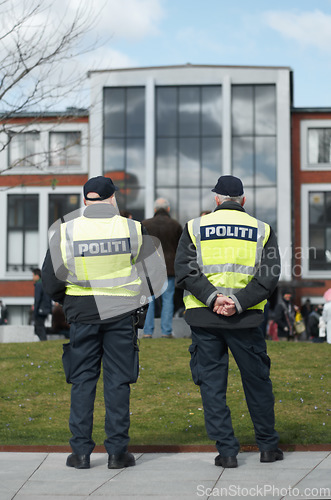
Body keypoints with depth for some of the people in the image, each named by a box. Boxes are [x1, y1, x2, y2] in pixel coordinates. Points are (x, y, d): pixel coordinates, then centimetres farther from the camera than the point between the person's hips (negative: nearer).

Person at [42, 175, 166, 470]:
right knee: (118, 381, 5)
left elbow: (51, 282, -2)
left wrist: (67, 301, 16)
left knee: (82, 381, 8)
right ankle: (117, 452, 6)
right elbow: (156, 269, 4)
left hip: (82, 313, 0)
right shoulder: (132, 229, -5)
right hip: (121, 313, 0)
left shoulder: (65, 231, -5)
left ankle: (81, 452, 8)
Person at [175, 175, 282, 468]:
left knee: (212, 383, 6)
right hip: (246, 318, 1)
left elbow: (184, 270, -6)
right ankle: (268, 446, 21)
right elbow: (268, 277, -6)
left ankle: (227, 451, 4)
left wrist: (212, 298, -13)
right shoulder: (262, 230, 6)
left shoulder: (195, 228, 5)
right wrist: (238, 302, -12)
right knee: (257, 381, 13)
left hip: (203, 316, 0)